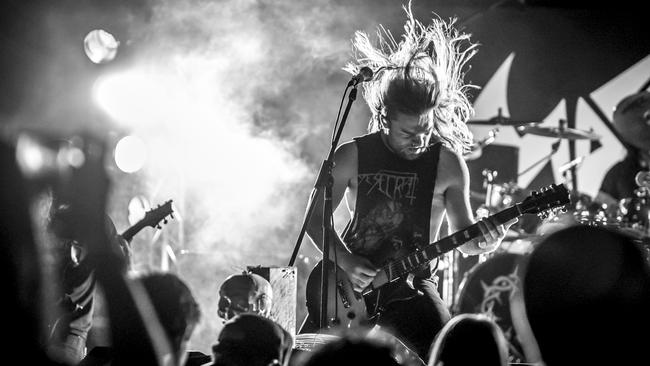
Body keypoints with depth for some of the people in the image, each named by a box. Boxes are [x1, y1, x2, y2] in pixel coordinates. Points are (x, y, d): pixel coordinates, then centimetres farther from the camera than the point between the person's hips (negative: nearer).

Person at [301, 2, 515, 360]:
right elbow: (315, 218, 3)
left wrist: (484, 239, -22)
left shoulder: (447, 163, -3)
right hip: (349, 277, 1)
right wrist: (346, 262, -12)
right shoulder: (352, 155, -3)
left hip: (410, 281, -1)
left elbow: (464, 238, 2)